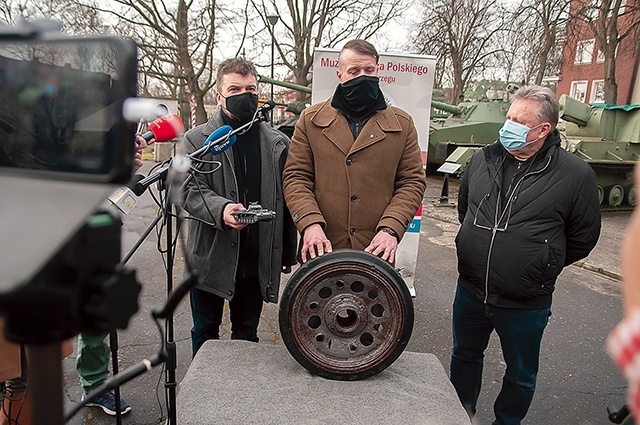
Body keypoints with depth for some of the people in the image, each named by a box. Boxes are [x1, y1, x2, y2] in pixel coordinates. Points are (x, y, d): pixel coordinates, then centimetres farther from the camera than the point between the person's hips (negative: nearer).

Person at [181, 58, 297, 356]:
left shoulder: (278, 144, 5)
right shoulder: (197, 139, -1)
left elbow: (287, 202, 8)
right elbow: (190, 190, -11)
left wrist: (288, 254, 9)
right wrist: (221, 209, -31)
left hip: (258, 261, 2)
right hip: (211, 257, -1)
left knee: (246, 335, 17)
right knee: (205, 333, 17)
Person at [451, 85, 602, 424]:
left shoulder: (576, 175, -13)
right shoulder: (484, 158, -2)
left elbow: (583, 238, -2)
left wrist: (543, 264, 4)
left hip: (526, 304, -3)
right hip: (470, 291, 4)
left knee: (521, 375, 18)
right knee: (464, 357, 23)